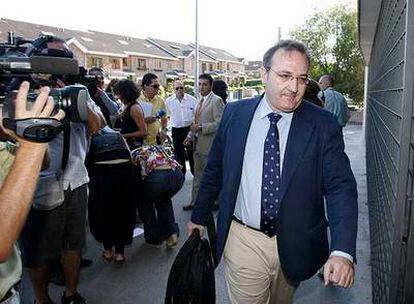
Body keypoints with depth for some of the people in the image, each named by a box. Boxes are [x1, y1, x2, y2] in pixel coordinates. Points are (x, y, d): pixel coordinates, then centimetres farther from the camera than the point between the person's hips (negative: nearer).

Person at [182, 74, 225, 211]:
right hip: (198, 144, 9)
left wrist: (200, 127, -22)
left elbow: (219, 123, -21)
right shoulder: (200, 101, 14)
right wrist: (191, 135, 9)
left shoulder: (216, 101, -13)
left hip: (209, 145, -8)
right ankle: (195, 202, 29)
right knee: (198, 175, 17)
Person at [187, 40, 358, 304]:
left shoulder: (323, 124, -9)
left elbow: (340, 186, -14)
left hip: (295, 245, 1)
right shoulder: (235, 114, -4)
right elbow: (215, 170, 6)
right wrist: (199, 216, 13)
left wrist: (342, 251, -27)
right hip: (243, 241, 0)